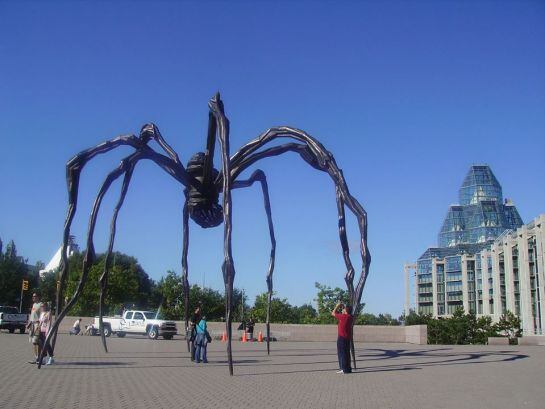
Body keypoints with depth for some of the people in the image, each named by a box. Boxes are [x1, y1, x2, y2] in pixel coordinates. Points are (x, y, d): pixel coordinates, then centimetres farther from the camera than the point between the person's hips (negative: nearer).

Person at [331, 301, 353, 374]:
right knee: (346, 353, 15)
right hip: (348, 338, 7)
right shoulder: (350, 317, 3)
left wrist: (337, 306, 7)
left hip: (342, 337, -7)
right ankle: (348, 368, 20)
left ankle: (345, 369, -3)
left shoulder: (343, 316, -16)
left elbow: (333, 313, -2)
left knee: (342, 353, -2)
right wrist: (342, 306, 20)